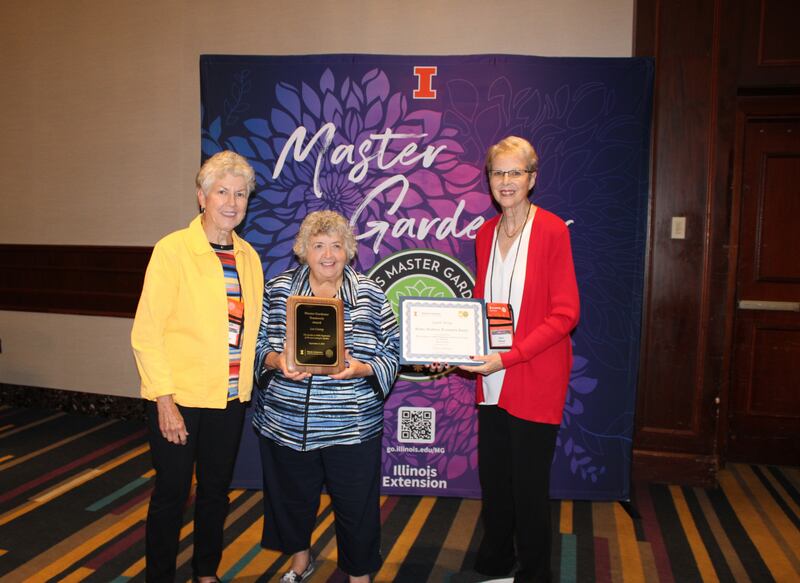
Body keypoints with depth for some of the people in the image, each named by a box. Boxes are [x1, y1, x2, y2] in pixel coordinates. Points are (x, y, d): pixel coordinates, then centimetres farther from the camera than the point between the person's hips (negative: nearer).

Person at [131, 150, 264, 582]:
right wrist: (164, 400, -16)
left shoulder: (249, 256, 6)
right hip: (179, 398, -5)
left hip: (230, 399, 5)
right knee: (171, 494, 10)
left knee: (216, 492, 19)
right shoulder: (172, 250, -10)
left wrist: (257, 373, 4)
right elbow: (146, 333, -12)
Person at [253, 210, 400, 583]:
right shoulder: (277, 289, 1)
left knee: (357, 506, 8)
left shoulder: (371, 295, -2)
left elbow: (393, 353, -1)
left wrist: (362, 369, -19)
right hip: (286, 424, 2)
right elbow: (255, 344, 4)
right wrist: (276, 361, -15)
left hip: (353, 427, -1)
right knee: (292, 498, 20)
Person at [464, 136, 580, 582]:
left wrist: (508, 358, -21)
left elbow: (565, 314, -13)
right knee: (493, 479, 15)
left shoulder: (553, 230, -10)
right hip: (492, 381, 6)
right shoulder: (485, 234, 9)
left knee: (529, 486, 6)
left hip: (535, 382, -5)